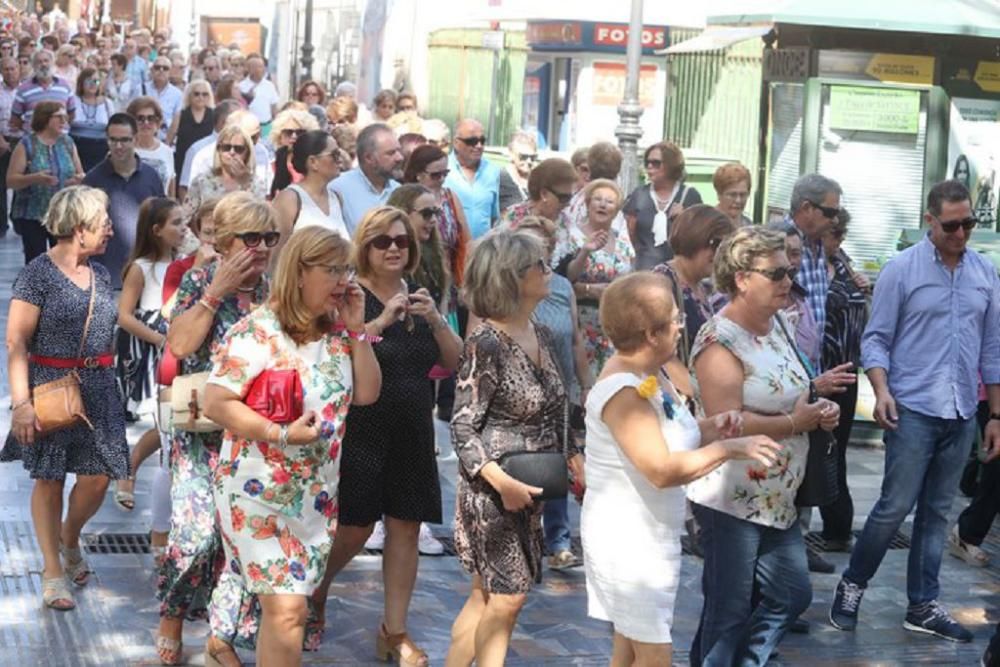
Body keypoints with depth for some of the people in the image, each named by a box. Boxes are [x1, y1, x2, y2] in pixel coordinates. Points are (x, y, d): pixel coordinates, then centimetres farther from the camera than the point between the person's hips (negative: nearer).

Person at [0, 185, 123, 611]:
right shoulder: (37, 274, -10)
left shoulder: (100, 274, 9)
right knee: (49, 479, 3)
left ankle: (70, 540, 31)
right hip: (51, 387, -5)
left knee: (98, 476, 2)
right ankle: (53, 571, 14)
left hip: (96, 387, 6)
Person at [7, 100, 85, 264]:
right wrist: (35, 178, -25)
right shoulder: (27, 144, -4)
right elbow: (11, 180, -7)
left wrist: (79, 179, -10)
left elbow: (81, 174, 15)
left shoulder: (68, 143, 7)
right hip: (32, 215, -3)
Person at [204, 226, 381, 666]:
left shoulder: (338, 332, 6)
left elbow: (367, 395, 4)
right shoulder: (258, 331, -14)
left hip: (318, 493, 7)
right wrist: (282, 434, -24)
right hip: (260, 492, -7)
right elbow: (216, 403, -17)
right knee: (286, 610, -12)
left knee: (287, 606, 15)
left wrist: (357, 330, -4)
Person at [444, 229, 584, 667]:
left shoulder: (540, 335, 7)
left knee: (487, 593, 13)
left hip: (530, 488, 8)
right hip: (493, 489, -8)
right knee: (508, 596, -3)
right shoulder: (486, 344, -17)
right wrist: (501, 481, -26)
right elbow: (462, 428, -17)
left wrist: (575, 459, 6)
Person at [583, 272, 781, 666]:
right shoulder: (624, 391, -25)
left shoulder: (651, 374, 5)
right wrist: (730, 449, -24)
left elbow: (669, 437, 12)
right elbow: (662, 470, -30)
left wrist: (711, 427, -6)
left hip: (648, 535, 10)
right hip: (627, 539, -10)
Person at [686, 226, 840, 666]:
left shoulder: (777, 323, 8)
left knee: (793, 594, 15)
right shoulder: (720, 341, -19)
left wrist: (818, 410, 1)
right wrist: (796, 423, -17)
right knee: (729, 612, 3)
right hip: (731, 499, -9)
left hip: (777, 498, 9)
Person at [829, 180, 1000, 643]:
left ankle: (923, 607, 19)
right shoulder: (901, 269, -5)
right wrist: (881, 390, -21)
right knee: (896, 506, -4)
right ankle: (852, 585, 15)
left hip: (962, 415, 4)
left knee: (936, 512, 10)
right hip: (913, 411, -4)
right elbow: (875, 339, -5)